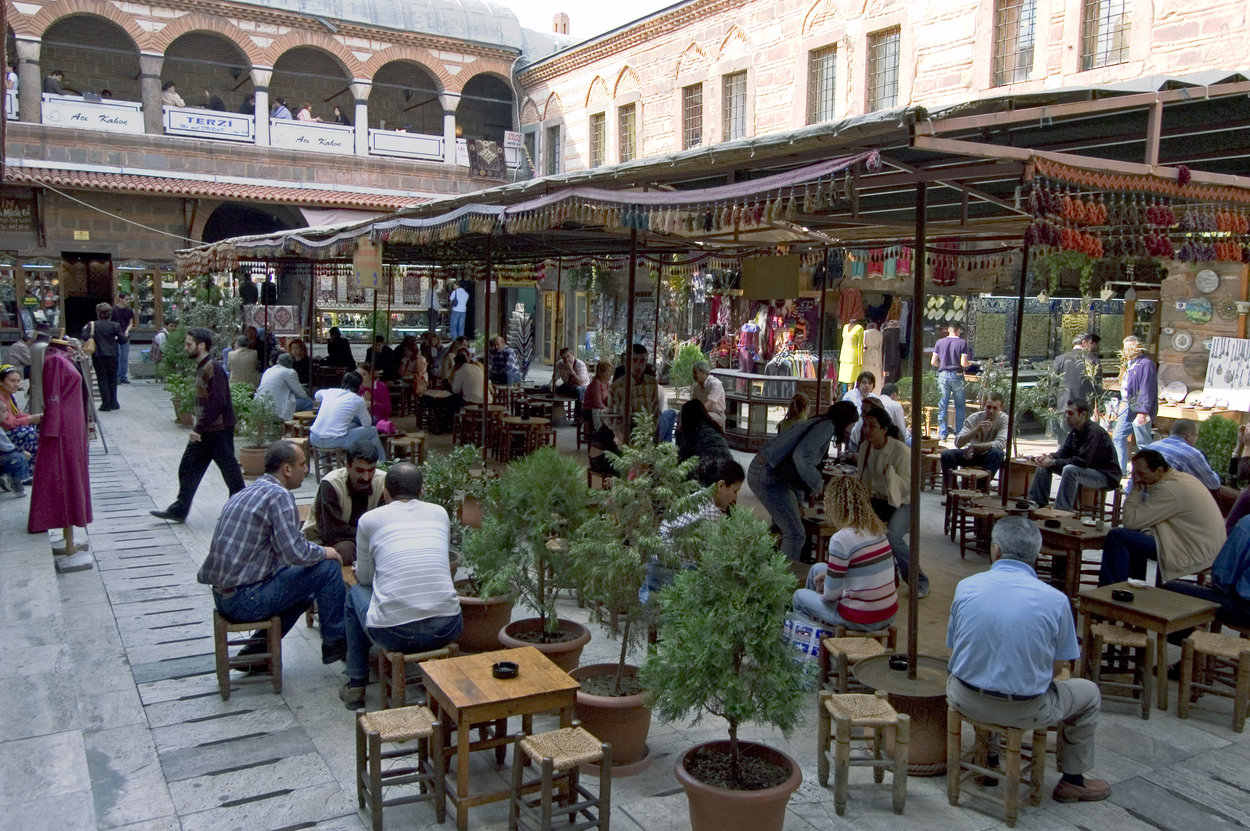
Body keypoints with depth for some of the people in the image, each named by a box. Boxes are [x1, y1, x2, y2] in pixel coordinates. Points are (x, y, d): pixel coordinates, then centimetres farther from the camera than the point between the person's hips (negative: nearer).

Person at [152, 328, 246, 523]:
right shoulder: (201, 367, 12)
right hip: (204, 431, 10)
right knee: (188, 467, 11)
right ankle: (179, 510, 18)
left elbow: (217, 402, -24)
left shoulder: (213, 368, -18)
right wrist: (198, 427, 16)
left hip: (218, 430, -10)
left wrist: (199, 428, -22)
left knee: (229, 470, 1)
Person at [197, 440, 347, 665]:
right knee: (328, 567, -5)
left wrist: (316, 550, 17)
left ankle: (258, 648, 20)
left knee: (306, 586, 25)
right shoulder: (279, 496, -15)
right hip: (245, 600, -9)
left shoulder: (244, 493, 14)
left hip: (222, 596, 9)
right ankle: (334, 642, 8)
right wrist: (325, 552, -3)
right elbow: (295, 553, -22)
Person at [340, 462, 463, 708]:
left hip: (394, 634, -2)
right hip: (446, 631, 3)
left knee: (356, 593, 29)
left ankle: (356, 686, 34)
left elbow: (364, 577, 15)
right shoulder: (440, 513, 12)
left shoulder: (370, 520, 4)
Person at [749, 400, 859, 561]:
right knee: (796, 536, -8)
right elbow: (801, 456, -26)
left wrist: (797, 501, 29)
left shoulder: (821, 424, 21)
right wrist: (817, 483, -11)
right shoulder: (827, 426, -10)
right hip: (767, 476, -10)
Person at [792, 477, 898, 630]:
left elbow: (831, 594, -16)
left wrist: (824, 594, 6)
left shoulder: (841, 539, -21)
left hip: (863, 620, -7)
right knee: (817, 569, 25)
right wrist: (829, 574, 12)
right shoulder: (876, 530, 3)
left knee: (800, 596, 17)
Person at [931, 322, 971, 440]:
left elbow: (933, 361, 2)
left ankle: (942, 434, 4)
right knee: (960, 406, 9)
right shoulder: (962, 343, -6)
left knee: (943, 406, 6)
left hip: (943, 375, 2)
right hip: (957, 376, -2)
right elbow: (963, 363, -12)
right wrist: (969, 364, 10)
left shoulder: (940, 342, 3)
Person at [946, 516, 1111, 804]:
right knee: (1089, 693, 26)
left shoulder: (965, 587, -8)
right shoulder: (1055, 600, -13)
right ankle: (1072, 780, 38)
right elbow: (1057, 666, -3)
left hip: (966, 702, 2)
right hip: (1026, 711, -2)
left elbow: (954, 649, 2)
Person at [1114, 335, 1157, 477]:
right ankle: (1121, 470, 18)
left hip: (1139, 411, -10)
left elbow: (1147, 389, -22)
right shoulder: (1131, 364, 15)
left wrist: (1142, 411, -25)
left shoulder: (1145, 364, -16)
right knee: (1119, 437, 11)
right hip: (1128, 408, 10)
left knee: (1143, 442, -2)